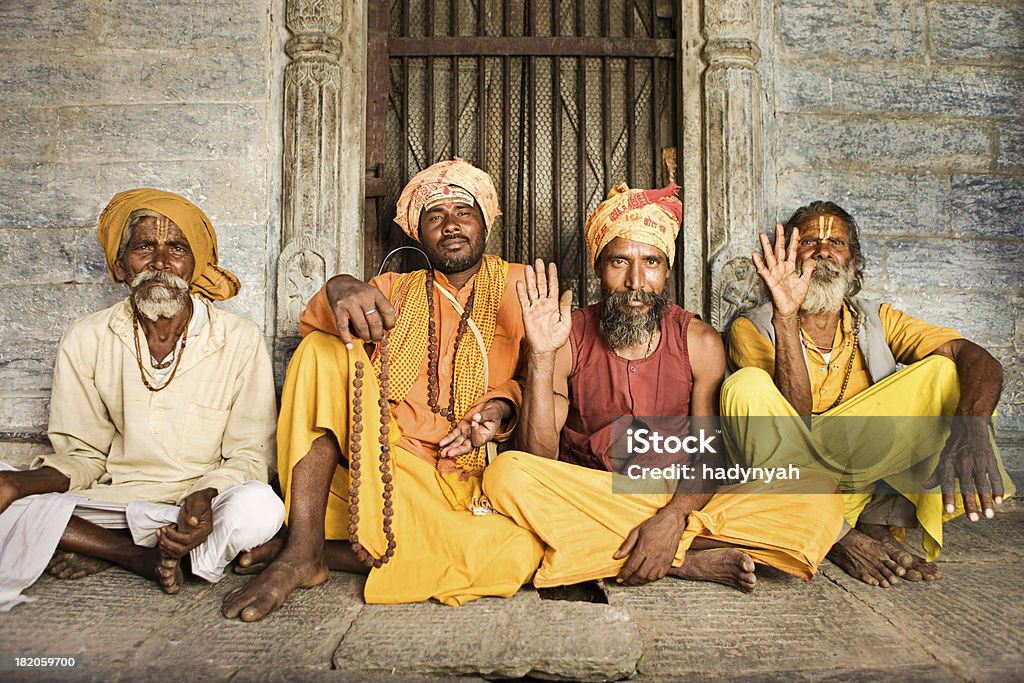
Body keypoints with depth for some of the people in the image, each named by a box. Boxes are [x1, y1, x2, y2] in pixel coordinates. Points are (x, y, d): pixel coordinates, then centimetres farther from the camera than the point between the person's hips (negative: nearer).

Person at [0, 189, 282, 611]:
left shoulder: (240, 341, -6)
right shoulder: (85, 341, 3)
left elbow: (250, 454, -4)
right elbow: (83, 454, 7)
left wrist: (205, 496, -25)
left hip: (203, 507, -2)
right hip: (112, 501, 2)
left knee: (258, 508, -35)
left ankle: (102, 552, -10)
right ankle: (150, 557, -12)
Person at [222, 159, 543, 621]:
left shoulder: (517, 287, 13)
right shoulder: (395, 291, 16)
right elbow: (315, 323, -1)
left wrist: (501, 404, -10)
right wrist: (339, 289, -25)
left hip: (456, 487, 0)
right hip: (372, 458, 1)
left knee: (519, 553, -31)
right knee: (326, 351, -22)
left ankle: (327, 550, -17)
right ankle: (301, 548, -25)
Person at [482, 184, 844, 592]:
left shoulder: (700, 344, 0)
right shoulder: (569, 341, -4)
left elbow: (710, 455, -2)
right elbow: (539, 460, -11)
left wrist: (674, 516, -22)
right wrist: (541, 357, -21)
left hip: (682, 503, 1)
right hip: (587, 503, 0)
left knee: (819, 503, -20)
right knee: (506, 474, -32)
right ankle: (690, 561, -22)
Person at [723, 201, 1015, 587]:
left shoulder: (878, 320, 9)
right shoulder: (752, 328, -1)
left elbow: (978, 358, -8)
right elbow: (791, 417, -17)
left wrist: (970, 425, -30)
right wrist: (785, 318, -27)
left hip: (870, 469, 3)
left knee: (946, 373, -12)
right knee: (747, 385, -29)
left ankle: (880, 522, -15)